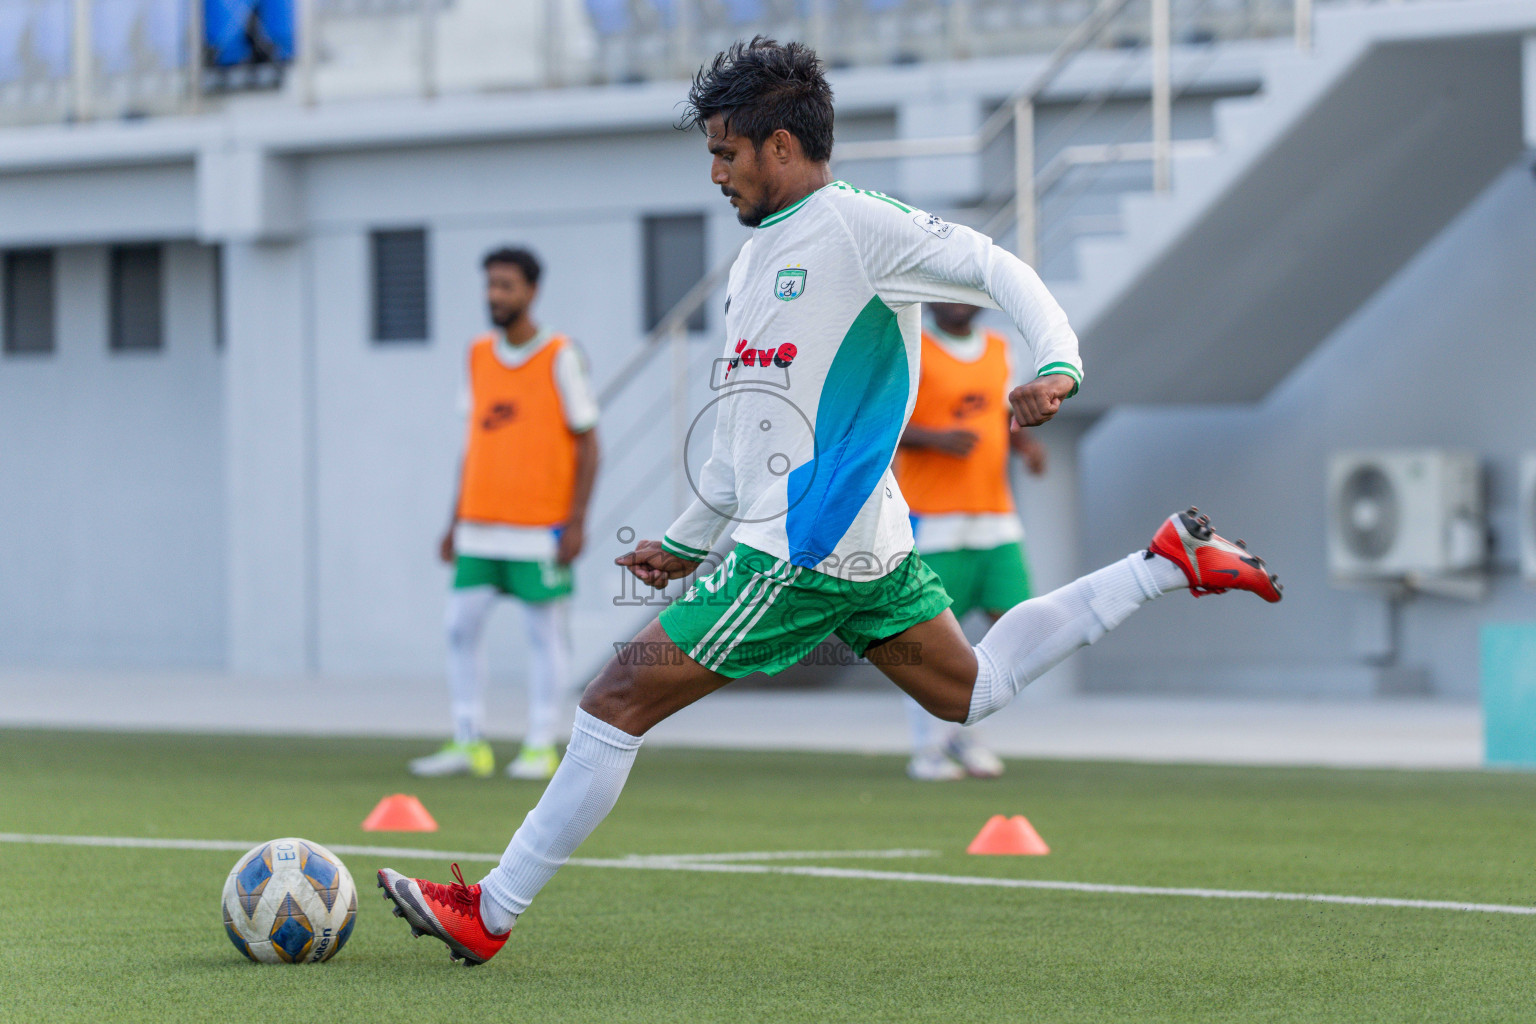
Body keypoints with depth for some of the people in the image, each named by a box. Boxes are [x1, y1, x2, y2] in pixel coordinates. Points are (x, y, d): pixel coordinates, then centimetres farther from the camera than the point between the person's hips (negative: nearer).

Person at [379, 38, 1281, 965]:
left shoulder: (853, 224, -9)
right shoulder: (757, 259, 19)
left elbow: (996, 270, -13)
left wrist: (1059, 366, -30)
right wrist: (686, 542, 30)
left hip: (806, 546, -10)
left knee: (618, 702, -8)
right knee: (970, 692, 19)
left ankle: (489, 916, -4)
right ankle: (1169, 562, 18)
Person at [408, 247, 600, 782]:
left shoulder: (561, 357, -5)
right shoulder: (479, 356, 12)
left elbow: (588, 443, -5)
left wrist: (576, 522, -12)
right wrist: (456, 520, 14)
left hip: (540, 528, -5)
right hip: (480, 527, 5)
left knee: (545, 633, -1)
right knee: (461, 627, 1)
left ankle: (541, 747, 6)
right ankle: (469, 743, 8)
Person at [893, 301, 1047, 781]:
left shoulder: (999, 350, 14)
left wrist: (1027, 442, 5)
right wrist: (935, 437, -22)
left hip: (996, 520, 6)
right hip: (934, 521, -6)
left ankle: (959, 726, 16)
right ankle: (927, 748, 9)